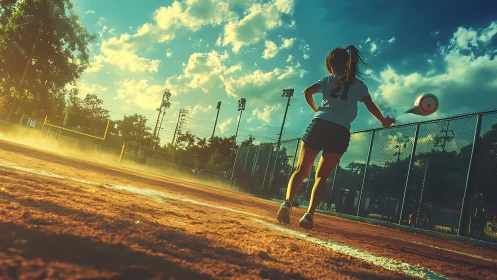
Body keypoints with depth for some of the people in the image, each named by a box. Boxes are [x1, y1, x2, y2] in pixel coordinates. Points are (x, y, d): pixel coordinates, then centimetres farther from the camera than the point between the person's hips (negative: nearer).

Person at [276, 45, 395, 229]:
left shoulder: (328, 80, 16)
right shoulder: (359, 85, 16)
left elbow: (307, 92, 6)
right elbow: (370, 105, 7)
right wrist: (383, 121, 23)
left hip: (319, 124, 0)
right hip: (340, 132, 0)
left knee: (301, 170, 5)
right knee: (321, 176, 7)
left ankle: (287, 203, -17)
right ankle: (309, 214, -5)